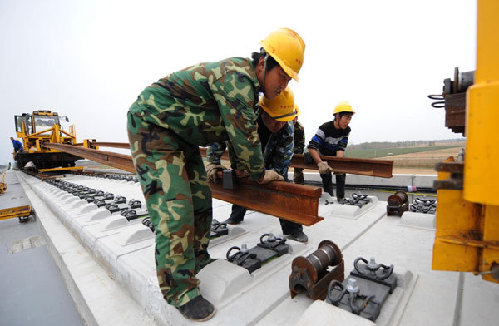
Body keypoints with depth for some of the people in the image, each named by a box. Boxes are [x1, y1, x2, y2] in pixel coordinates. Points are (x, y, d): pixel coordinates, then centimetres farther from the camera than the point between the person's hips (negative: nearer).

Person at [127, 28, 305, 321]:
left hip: (182, 134, 10)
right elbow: (244, 135, -24)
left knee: (200, 197, 8)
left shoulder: (247, 85, 8)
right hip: (152, 125, -9)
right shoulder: (237, 76, -25)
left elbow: (231, 128, 18)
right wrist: (259, 173, -9)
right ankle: (181, 291, -2)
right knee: (174, 205, -15)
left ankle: (198, 261, 26)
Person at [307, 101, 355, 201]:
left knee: (341, 173, -6)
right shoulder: (325, 128, -32)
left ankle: (341, 198, 8)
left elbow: (341, 148, -19)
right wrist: (320, 163, -53)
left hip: (335, 155, 4)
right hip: (323, 155, -4)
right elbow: (312, 147, -40)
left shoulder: (347, 130, -15)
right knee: (326, 175, -9)